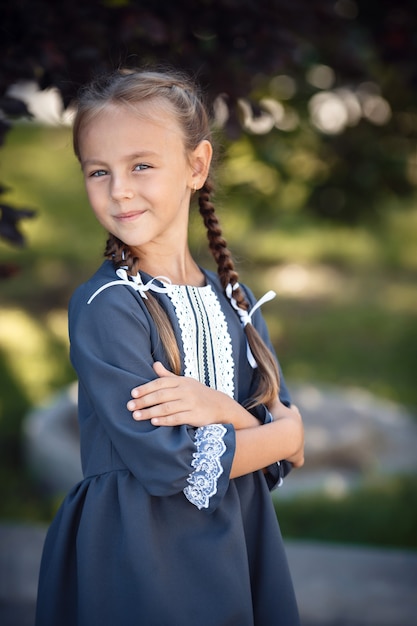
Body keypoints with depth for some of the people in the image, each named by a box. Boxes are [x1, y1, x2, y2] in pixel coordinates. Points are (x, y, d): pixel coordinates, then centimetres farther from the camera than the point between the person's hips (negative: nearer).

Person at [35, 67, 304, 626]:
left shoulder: (234, 302, 3)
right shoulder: (104, 306, -14)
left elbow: (290, 446, 0)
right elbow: (168, 464, -20)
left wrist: (223, 409, -19)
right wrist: (284, 434, -7)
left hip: (239, 548, 5)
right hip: (137, 556, -5)